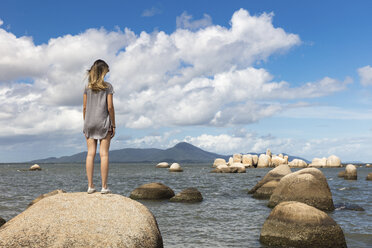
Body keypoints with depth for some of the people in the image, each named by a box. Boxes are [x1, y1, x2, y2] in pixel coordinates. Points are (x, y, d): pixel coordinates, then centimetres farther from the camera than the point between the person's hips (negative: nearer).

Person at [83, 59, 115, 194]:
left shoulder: (87, 87, 8)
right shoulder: (107, 86, -2)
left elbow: (84, 107, 7)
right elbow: (110, 107, -6)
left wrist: (85, 124, 14)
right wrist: (113, 125, 0)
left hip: (89, 122, 3)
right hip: (103, 122, -3)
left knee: (90, 153, 2)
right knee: (104, 154, -2)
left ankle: (90, 186, 1)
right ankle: (104, 186, -3)